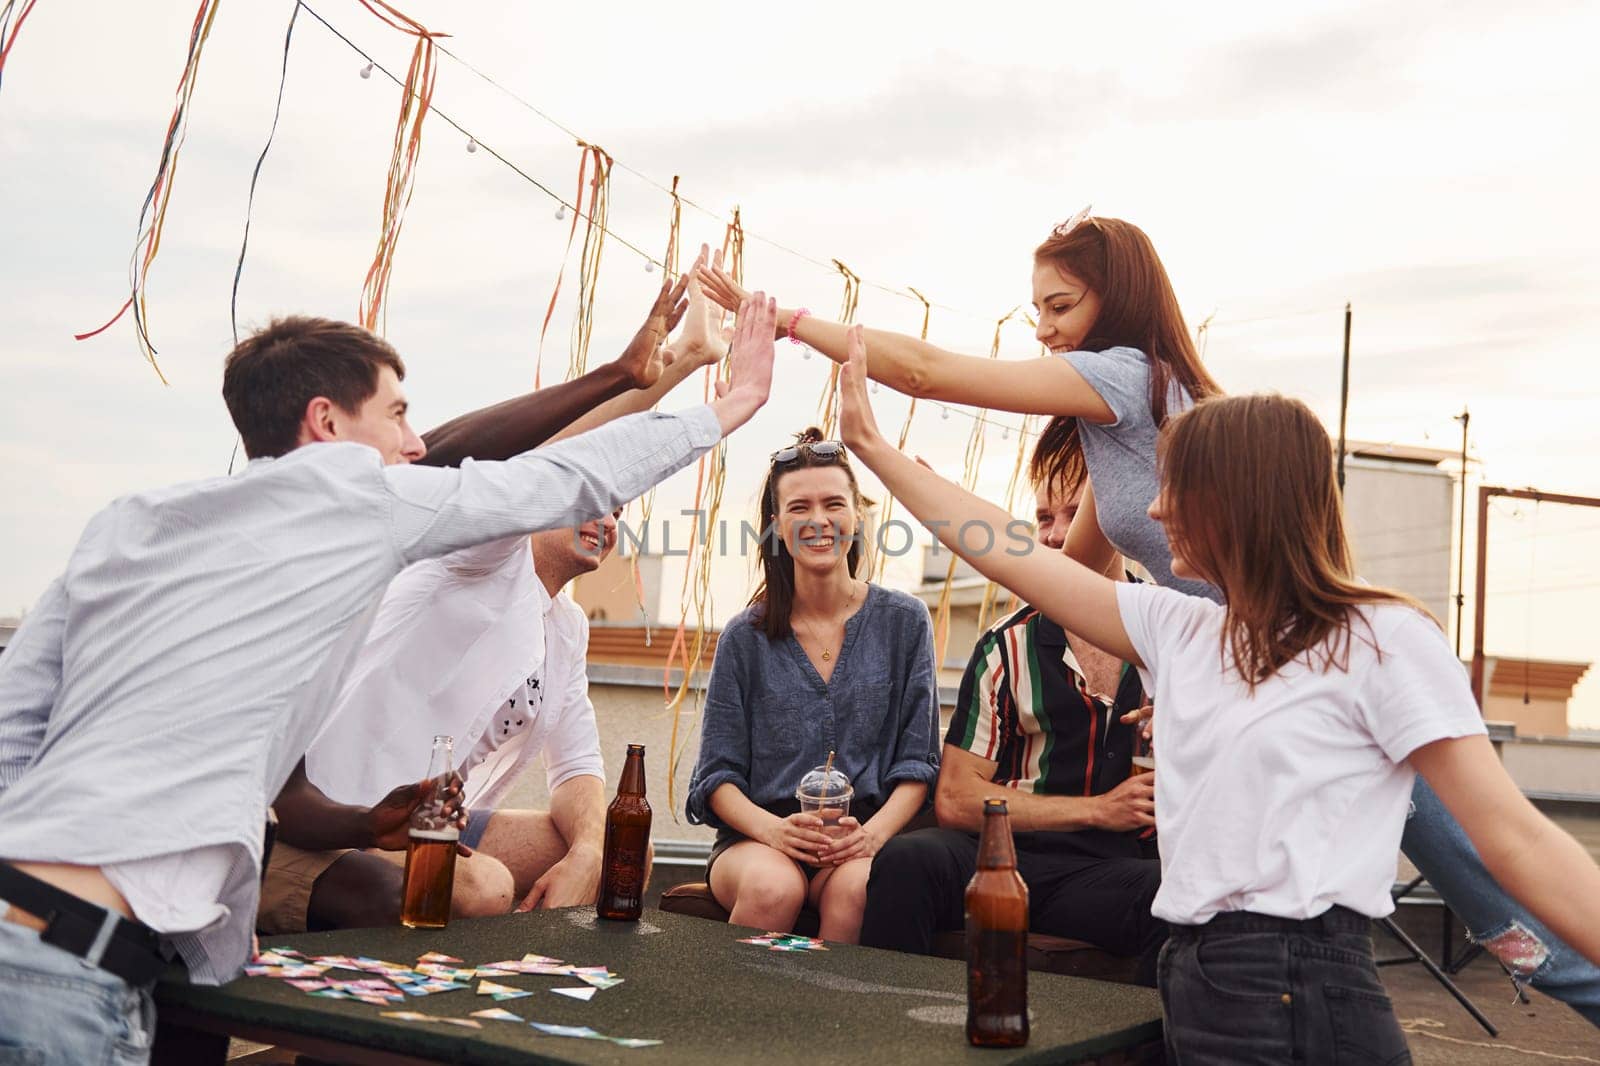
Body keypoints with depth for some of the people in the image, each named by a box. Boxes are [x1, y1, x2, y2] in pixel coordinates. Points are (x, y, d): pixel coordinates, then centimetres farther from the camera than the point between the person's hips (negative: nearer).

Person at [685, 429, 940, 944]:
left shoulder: (903, 621, 7)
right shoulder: (746, 637, 7)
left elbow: (917, 763, 5)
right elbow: (718, 774, 5)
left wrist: (874, 831, -14)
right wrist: (772, 828, -15)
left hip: (860, 841, 0)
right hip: (758, 840, 0)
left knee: (857, 887, -34)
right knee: (773, 886, -34)